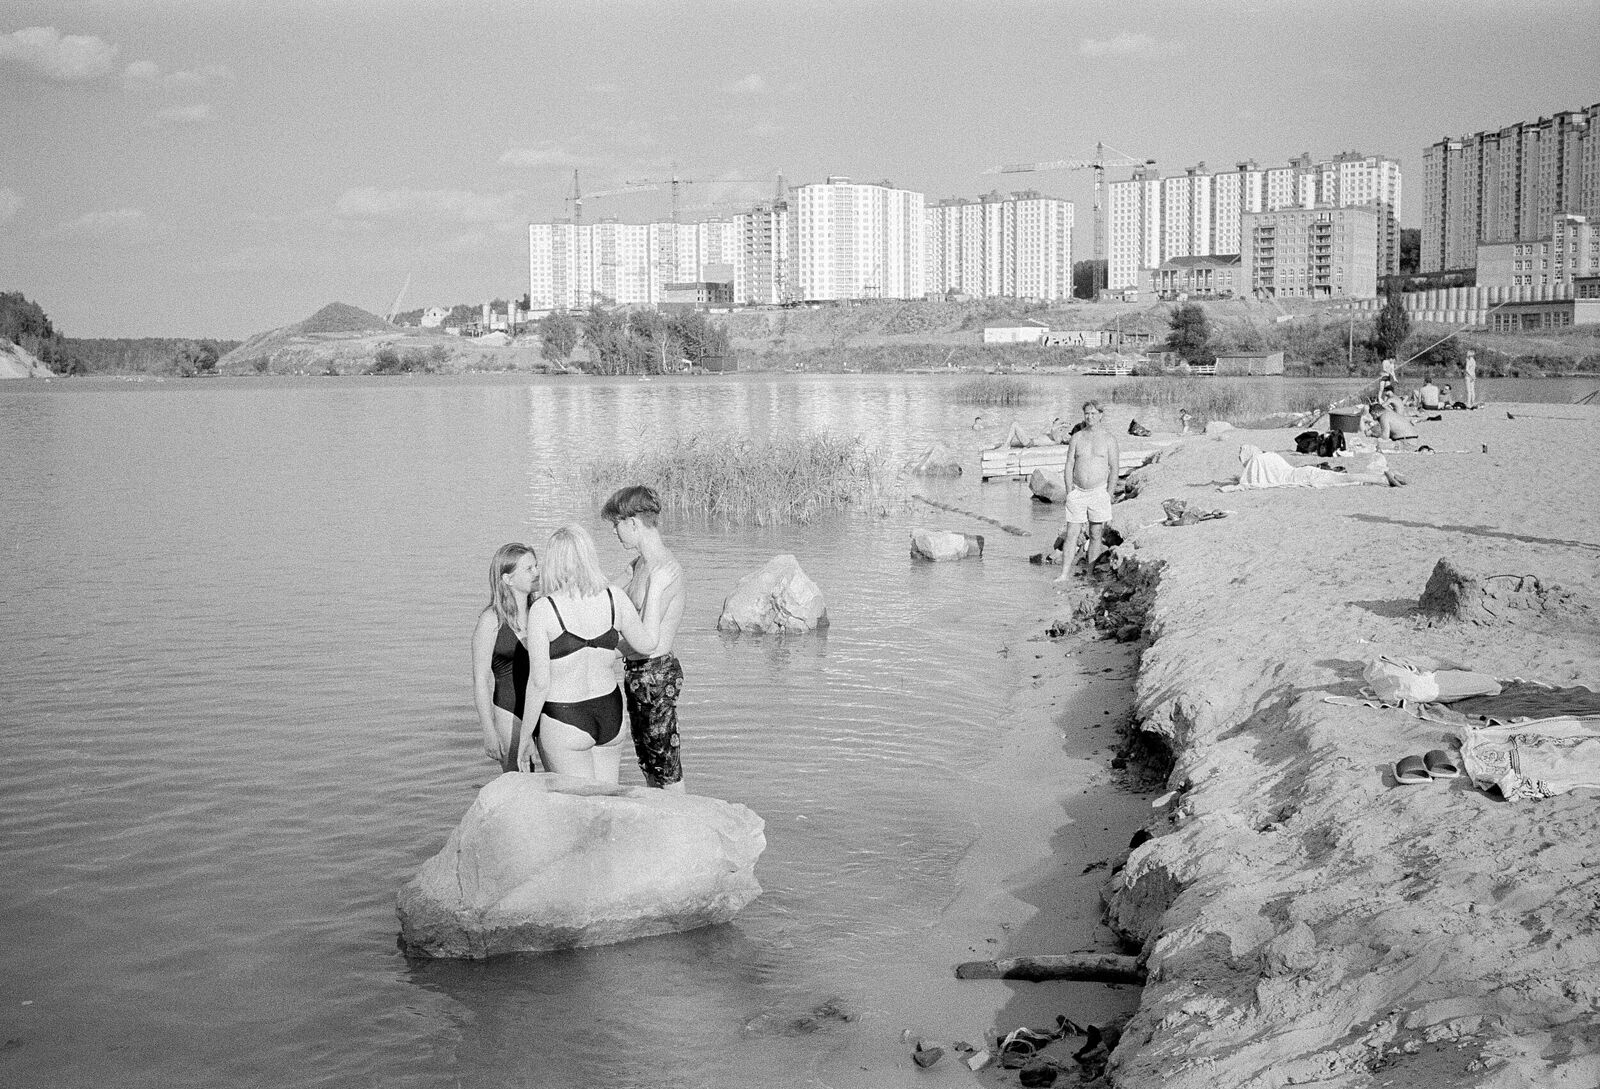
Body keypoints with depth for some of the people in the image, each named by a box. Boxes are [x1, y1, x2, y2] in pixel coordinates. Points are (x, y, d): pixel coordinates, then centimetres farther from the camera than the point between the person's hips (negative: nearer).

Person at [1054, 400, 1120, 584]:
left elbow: (1114, 469, -1)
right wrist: (1069, 492, -1)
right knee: (1072, 535, -3)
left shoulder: (1109, 438, 1)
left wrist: (1108, 495, -8)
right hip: (1077, 492, 1)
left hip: (1099, 492, -1)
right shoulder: (1076, 438, 6)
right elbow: (1069, 466, 7)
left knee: (1095, 536, 4)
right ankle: (1064, 574, -5)